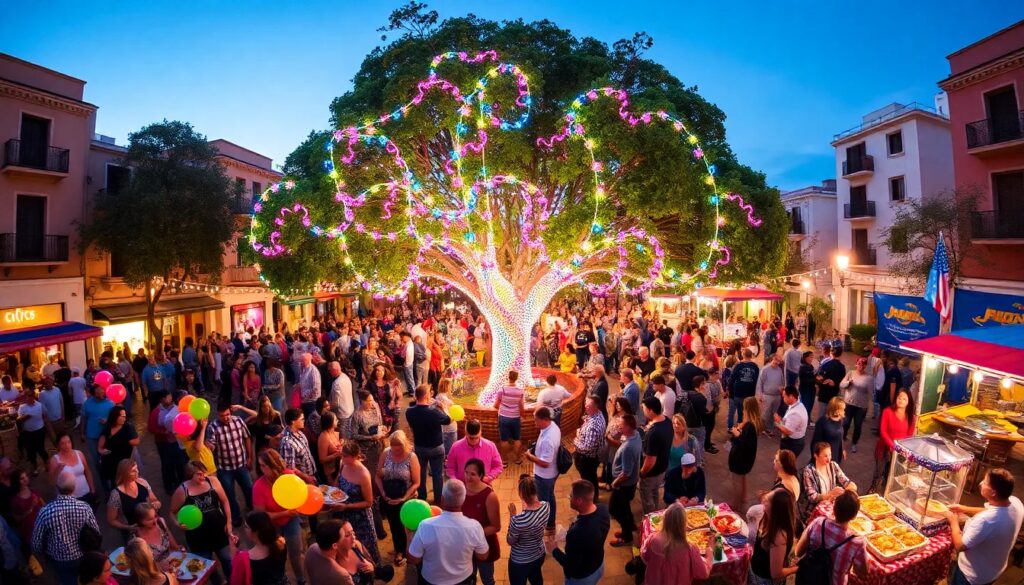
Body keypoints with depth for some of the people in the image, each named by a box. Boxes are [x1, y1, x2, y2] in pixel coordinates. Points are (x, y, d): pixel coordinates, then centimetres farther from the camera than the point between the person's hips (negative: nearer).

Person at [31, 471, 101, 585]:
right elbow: (96, 533, -11)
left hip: (59, 560, 0)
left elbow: (36, 540, -12)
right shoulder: (85, 507, -24)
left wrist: (39, 554, 11)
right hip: (83, 557, 0)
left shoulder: (45, 511, -27)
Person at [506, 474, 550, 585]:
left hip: (520, 562, -5)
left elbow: (510, 541, -18)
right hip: (539, 555, 5)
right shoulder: (546, 506, -21)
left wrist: (512, 516, -18)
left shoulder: (518, 520, -38)